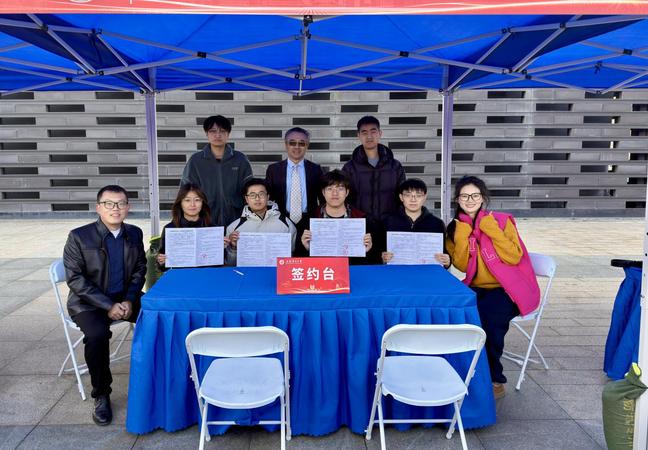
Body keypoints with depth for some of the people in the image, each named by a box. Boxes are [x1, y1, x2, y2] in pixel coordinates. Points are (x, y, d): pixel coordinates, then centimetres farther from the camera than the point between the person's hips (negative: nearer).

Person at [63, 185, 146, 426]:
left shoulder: (134, 233, 3)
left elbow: (140, 269, 7)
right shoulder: (79, 236, -10)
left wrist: (129, 300, -10)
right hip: (88, 301, -4)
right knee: (97, 334, -32)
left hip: (126, 297, 4)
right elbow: (75, 278, -13)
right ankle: (101, 394, -11)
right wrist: (108, 305, -20)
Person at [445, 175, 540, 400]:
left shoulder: (501, 221, -4)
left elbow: (514, 258, -14)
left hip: (509, 289, -3)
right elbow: (462, 266, -3)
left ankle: (494, 379, -10)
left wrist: (492, 230, -20)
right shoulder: (456, 228, 5)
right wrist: (462, 236, -14)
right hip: (477, 288, 3)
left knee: (489, 316, -32)